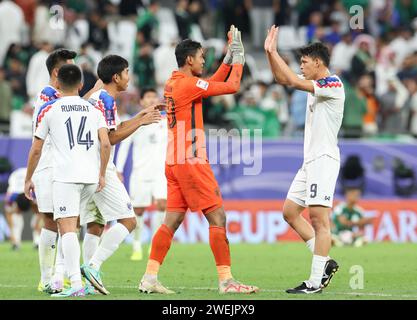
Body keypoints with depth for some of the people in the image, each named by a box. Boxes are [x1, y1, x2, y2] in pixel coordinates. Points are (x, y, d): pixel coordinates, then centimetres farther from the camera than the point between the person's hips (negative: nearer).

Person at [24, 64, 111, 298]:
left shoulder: (49, 110, 6)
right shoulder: (93, 109, 14)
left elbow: (36, 149, 8)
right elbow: (106, 143, 2)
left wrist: (28, 179, 18)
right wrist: (102, 174, 11)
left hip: (65, 175, -4)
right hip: (92, 176, 4)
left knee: (67, 227, -10)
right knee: (70, 225, 20)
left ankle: (76, 284, -23)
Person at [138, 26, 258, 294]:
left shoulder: (173, 84, 15)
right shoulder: (188, 83, -12)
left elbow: (214, 83, 27)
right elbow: (232, 86, -9)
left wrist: (230, 56, 23)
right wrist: (238, 56, 3)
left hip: (175, 162, 9)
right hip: (191, 161, -9)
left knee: (172, 221, 8)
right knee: (218, 217, -6)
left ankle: (150, 277, 3)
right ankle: (226, 280, -7)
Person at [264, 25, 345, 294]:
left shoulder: (333, 85, -13)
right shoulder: (316, 84, 14)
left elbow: (294, 81, -22)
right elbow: (284, 79, 22)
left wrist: (273, 52, -15)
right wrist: (270, 52, 10)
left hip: (324, 159, -10)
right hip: (310, 160, 10)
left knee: (319, 218, -12)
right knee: (290, 211, 11)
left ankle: (316, 281, -14)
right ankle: (325, 262, 12)